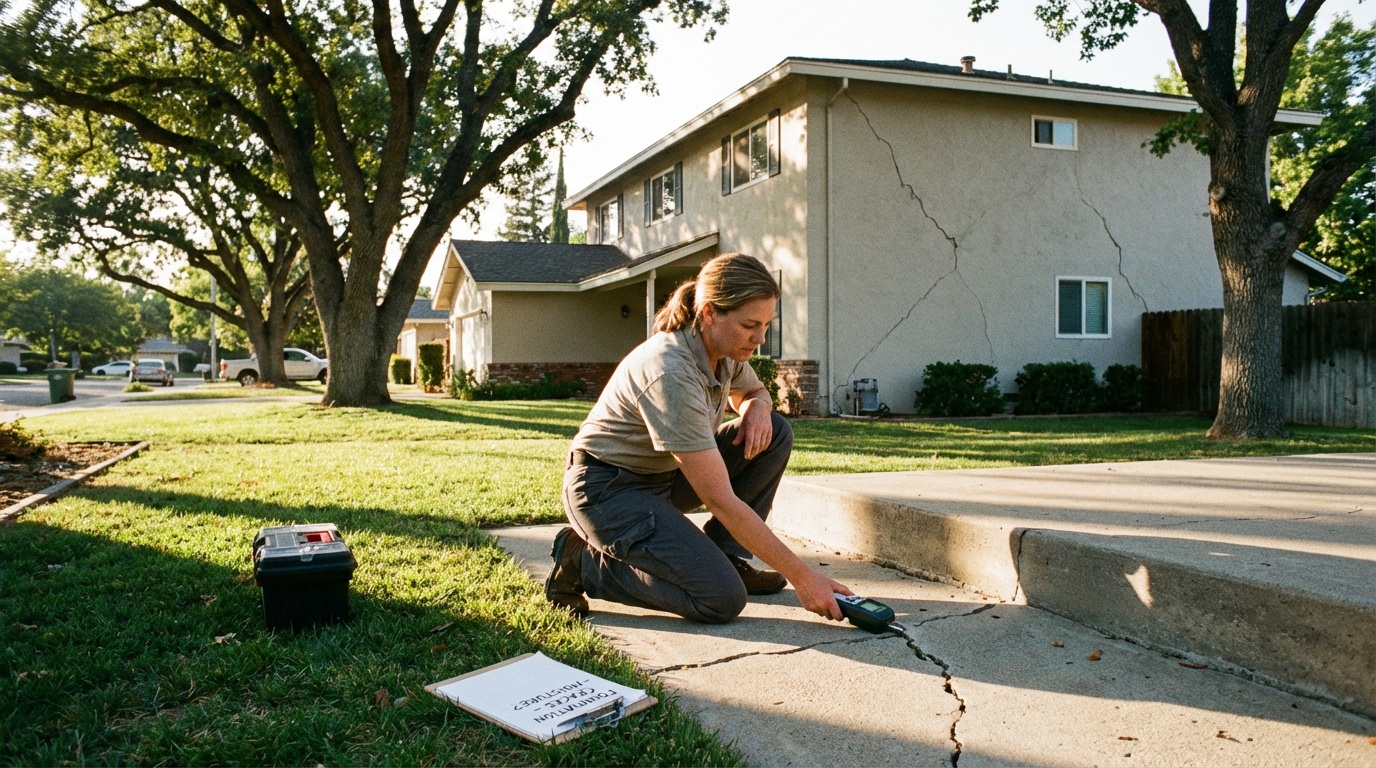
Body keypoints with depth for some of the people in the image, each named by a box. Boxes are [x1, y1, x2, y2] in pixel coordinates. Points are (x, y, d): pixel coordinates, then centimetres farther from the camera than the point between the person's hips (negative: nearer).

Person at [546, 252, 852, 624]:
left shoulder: (725, 349, -6)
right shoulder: (671, 373, -32)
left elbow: (752, 391, 20)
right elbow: (721, 501, -32)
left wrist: (757, 406, -8)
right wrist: (800, 576, -27)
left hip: (664, 472, 9)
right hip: (607, 488, -9)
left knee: (775, 432, -4)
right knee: (722, 599, -20)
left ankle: (722, 556, 4)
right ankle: (584, 562, -4)